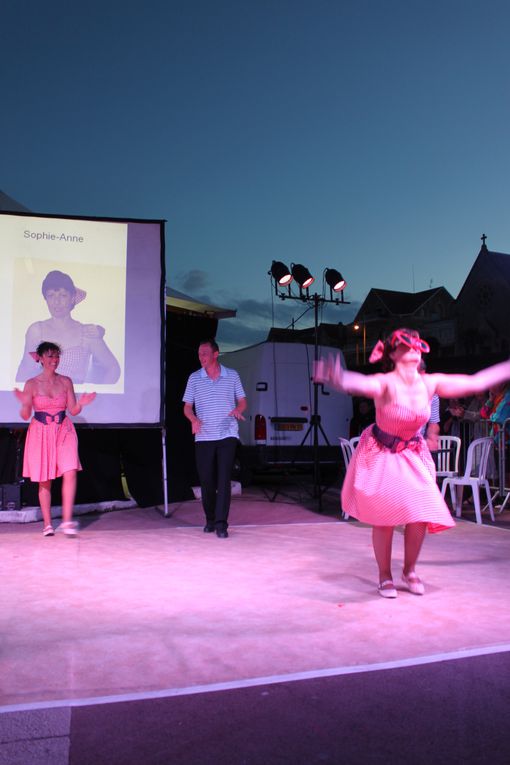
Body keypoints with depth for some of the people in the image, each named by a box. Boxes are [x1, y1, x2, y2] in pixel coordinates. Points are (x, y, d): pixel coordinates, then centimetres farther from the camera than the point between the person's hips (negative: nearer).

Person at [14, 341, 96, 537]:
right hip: (41, 433, -1)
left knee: (70, 473, -14)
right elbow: (25, 415, 0)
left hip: (64, 432, 1)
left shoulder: (66, 381, 4)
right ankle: (47, 524, 15)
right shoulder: (32, 384, -1)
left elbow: (73, 411, 6)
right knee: (44, 480, 4)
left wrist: (80, 404, -14)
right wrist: (25, 403, -20)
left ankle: (67, 521, -7)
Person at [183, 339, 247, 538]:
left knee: (223, 479, -8)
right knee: (206, 480, 6)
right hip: (203, 437, 1)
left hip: (227, 435, -1)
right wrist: (194, 419, -14)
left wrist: (238, 410, -14)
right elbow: (187, 407, 7)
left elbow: (242, 401, 9)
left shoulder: (232, 376, 4)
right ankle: (210, 519, 25)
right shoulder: (194, 378, 5)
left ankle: (221, 524, -5)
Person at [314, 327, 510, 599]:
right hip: (381, 455, -4)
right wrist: (339, 378, -69)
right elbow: (362, 383, -47)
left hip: (413, 456, 5)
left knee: (421, 515, -2)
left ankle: (409, 571, 24)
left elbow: (476, 382, 3)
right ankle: (385, 576, 18)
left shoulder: (429, 383, -7)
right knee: (384, 518, -4)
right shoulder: (386, 383, -23)